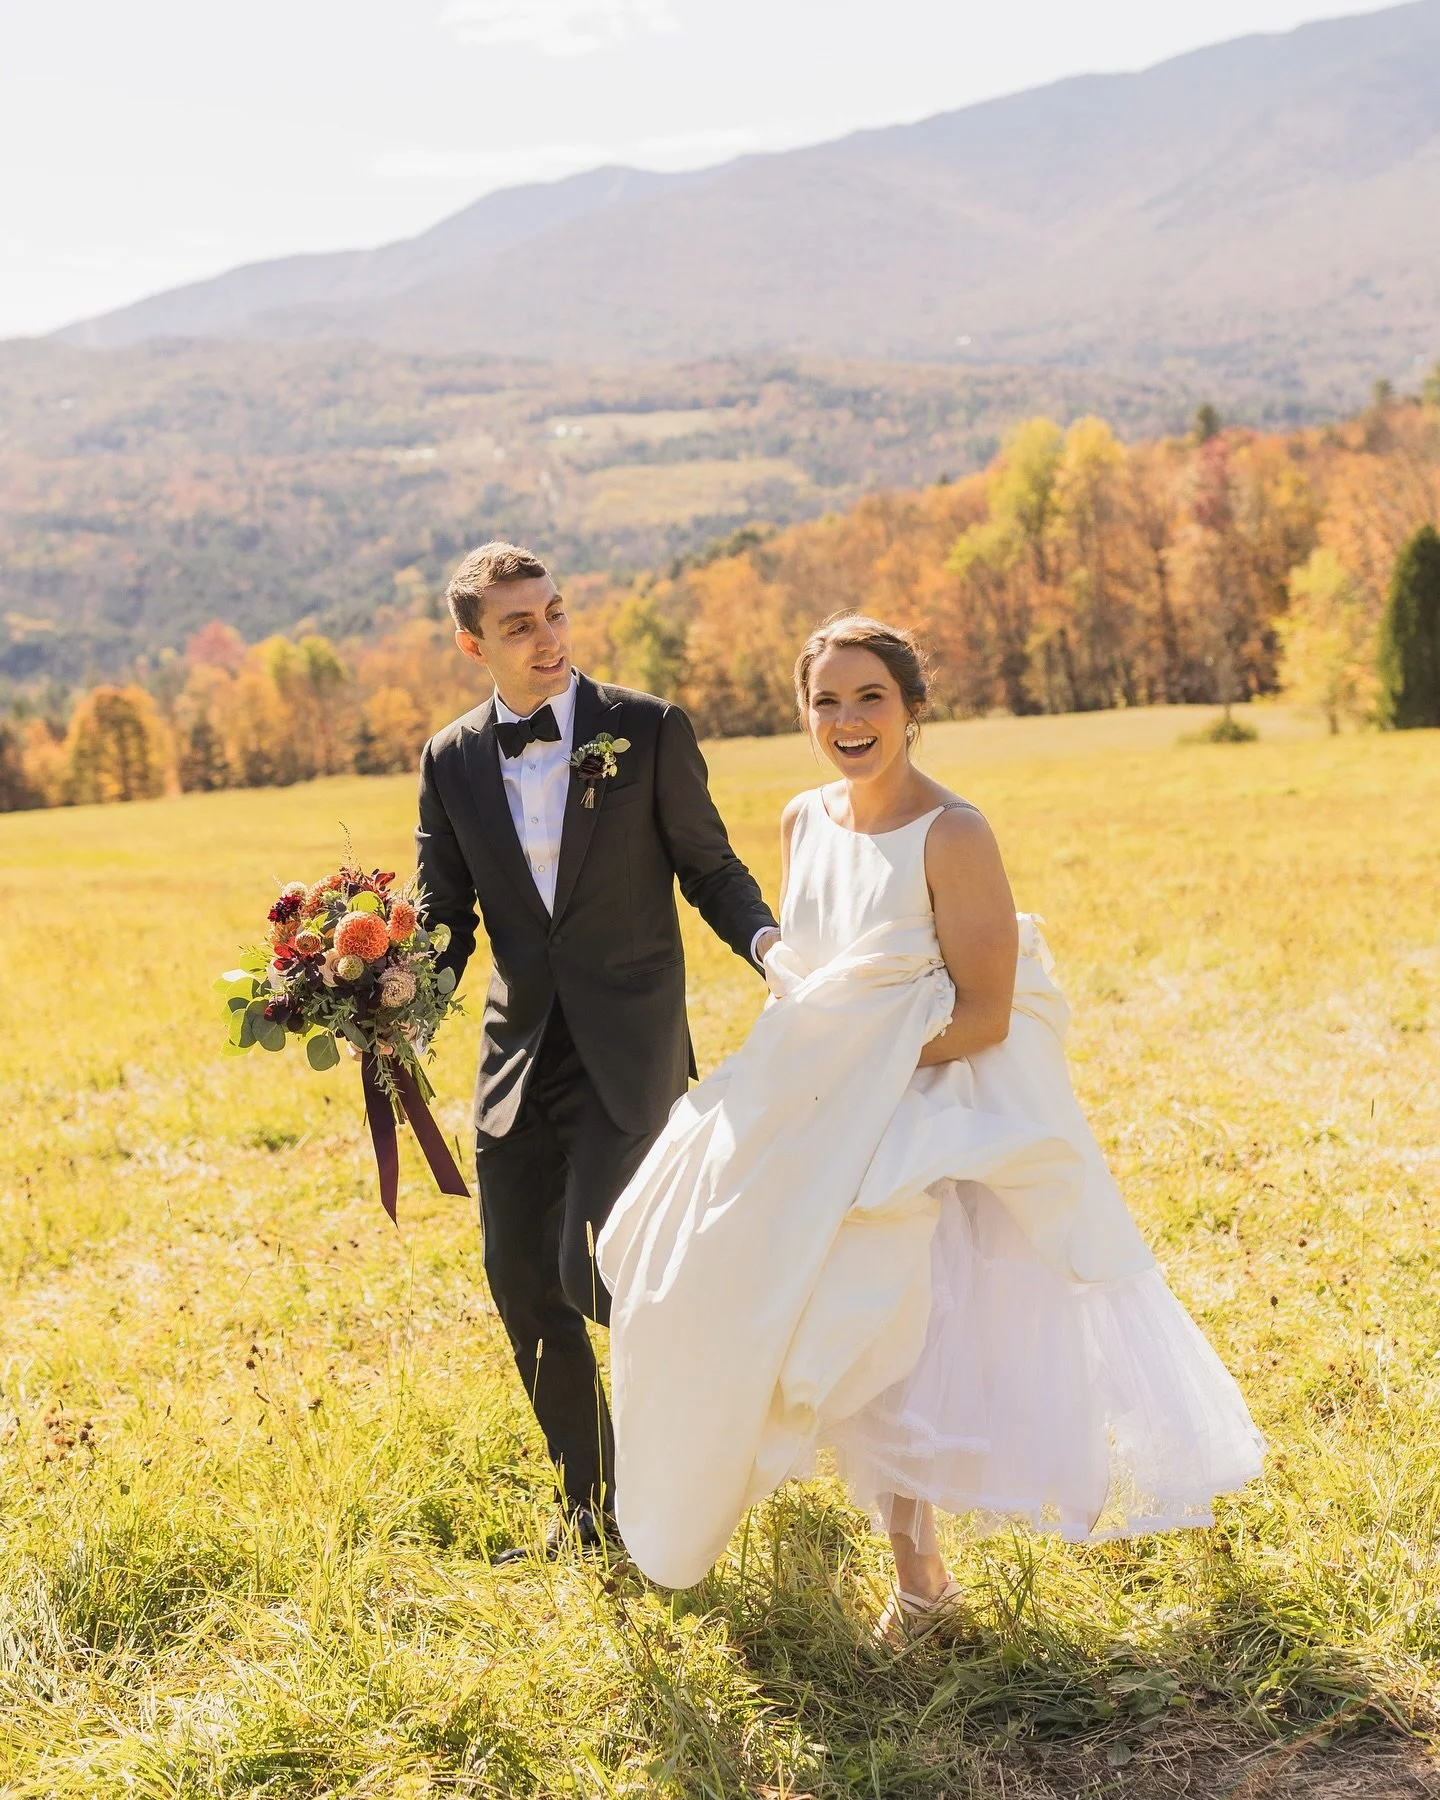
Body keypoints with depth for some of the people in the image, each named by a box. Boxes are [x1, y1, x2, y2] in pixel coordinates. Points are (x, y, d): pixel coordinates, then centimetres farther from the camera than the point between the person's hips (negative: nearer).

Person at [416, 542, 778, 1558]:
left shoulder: (649, 730, -4)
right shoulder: (451, 762, 5)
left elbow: (709, 868, 0)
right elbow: (445, 916, 8)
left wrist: (766, 939, -20)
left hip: (629, 1053, -4)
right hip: (518, 1053, 4)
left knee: (592, 1269, -14)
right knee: (521, 1284, 7)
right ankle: (592, 1507, 26)